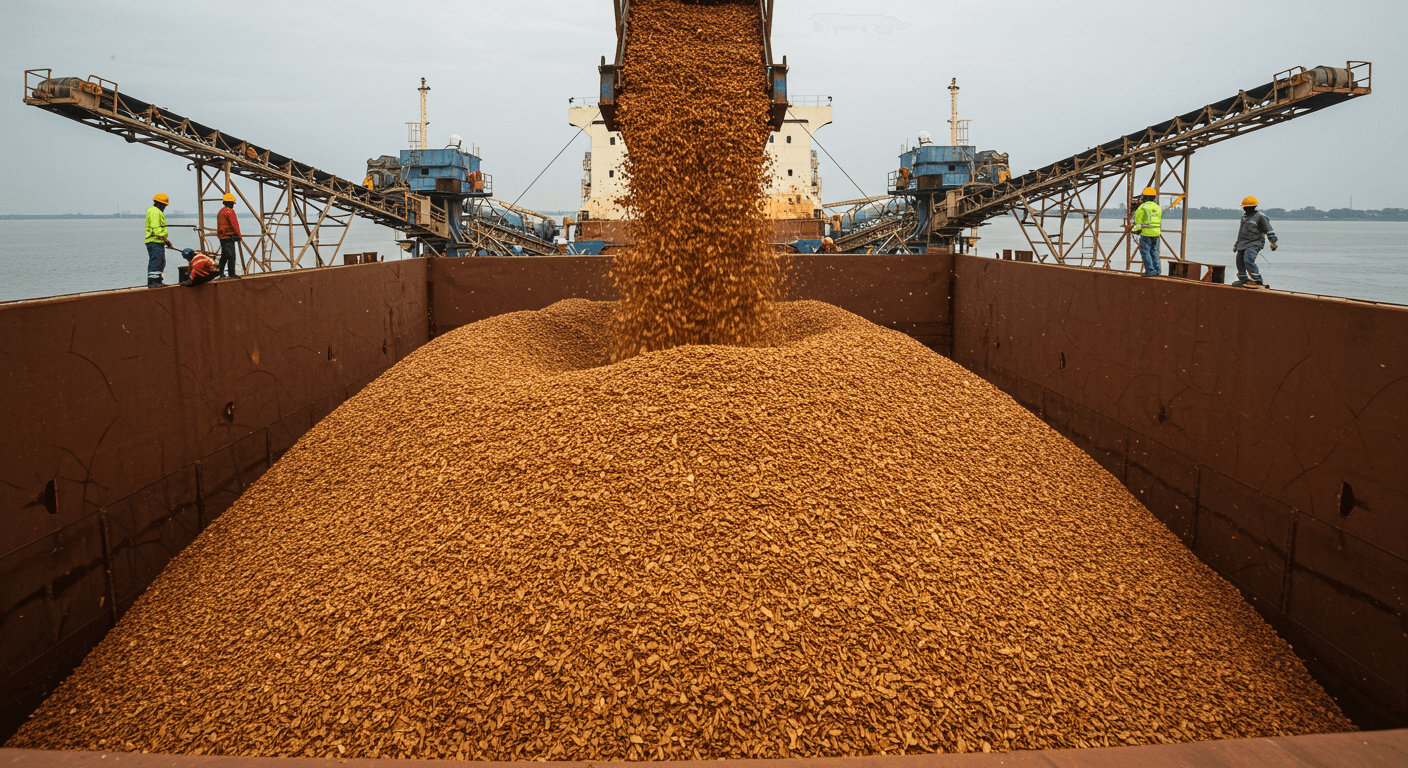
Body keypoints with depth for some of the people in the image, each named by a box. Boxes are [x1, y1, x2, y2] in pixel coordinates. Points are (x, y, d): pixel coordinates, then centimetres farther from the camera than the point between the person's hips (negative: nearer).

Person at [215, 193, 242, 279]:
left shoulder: (220, 212, 17)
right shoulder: (230, 211, -11)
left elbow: (219, 226, 21)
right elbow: (234, 224, -16)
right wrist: (239, 235, -9)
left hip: (222, 237, 10)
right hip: (229, 237, -9)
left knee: (224, 256, 16)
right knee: (231, 256, -8)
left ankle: (221, 273, 20)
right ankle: (231, 274, -9)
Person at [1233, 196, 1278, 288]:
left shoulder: (1260, 217, -9)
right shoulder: (1244, 216, 17)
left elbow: (1269, 230, -9)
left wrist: (1273, 242, -17)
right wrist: (1237, 243, 33)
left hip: (1254, 244, -9)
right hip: (1243, 244, 9)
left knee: (1248, 260, -24)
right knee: (1240, 261, 8)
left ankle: (1258, 281, -21)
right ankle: (1243, 279, 23)